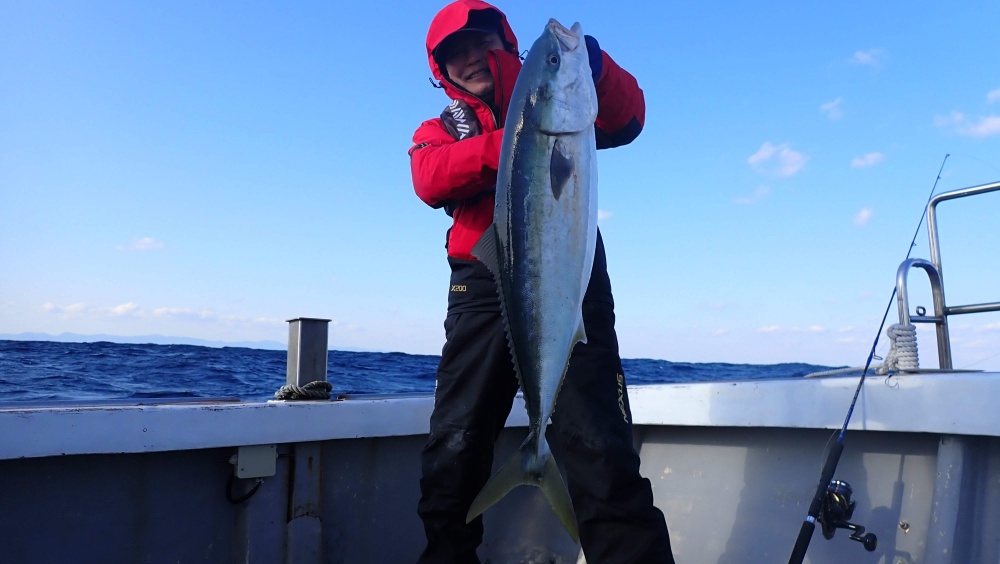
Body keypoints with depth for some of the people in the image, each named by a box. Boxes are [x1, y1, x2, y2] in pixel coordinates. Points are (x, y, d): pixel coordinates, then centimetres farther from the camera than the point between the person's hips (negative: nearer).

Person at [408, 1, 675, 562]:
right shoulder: (441, 130, 18)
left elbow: (625, 120, -2)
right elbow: (430, 178, -6)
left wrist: (593, 67, -22)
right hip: (485, 289, 2)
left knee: (598, 448, -9)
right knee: (455, 443, 3)